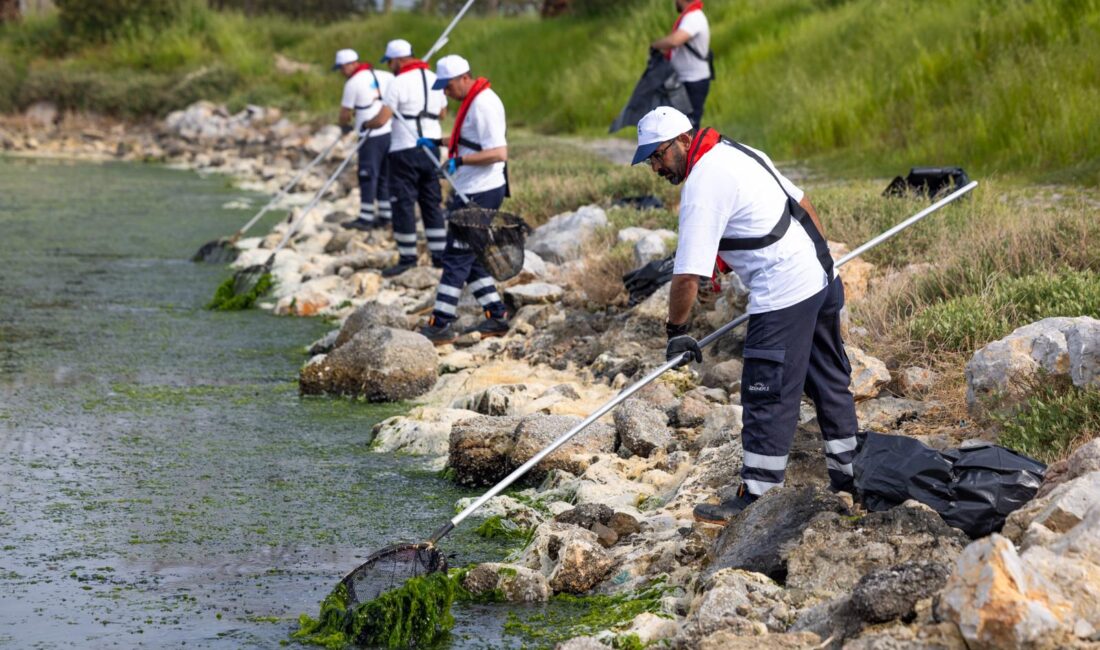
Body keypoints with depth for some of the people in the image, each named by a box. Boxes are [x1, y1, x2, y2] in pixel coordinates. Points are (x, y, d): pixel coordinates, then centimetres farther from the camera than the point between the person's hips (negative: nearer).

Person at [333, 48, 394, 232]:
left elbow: (346, 113, -3)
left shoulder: (353, 83, -7)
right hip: (390, 132, 7)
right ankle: (385, 216, 15)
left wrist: (344, 126, 17)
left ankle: (365, 218, -3)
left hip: (371, 136, -7)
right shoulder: (384, 76, 10)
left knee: (368, 176, -2)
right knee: (385, 175, 12)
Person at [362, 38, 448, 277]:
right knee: (432, 202, 12)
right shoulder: (433, 79, 10)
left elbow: (381, 120, -14)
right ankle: (439, 254, 13)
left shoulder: (399, 83, -12)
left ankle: (407, 256, 1)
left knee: (403, 203, -1)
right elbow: (442, 113, 21)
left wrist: (367, 124, 5)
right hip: (431, 148, 7)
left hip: (405, 150, -7)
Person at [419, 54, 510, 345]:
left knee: (456, 258, -8)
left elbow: (499, 152, -26)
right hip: (471, 192, 11)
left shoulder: (484, 105, -18)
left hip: (480, 195, -11)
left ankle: (441, 325, -6)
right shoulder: (473, 101, 14)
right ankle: (496, 316, 18)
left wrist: (460, 160, -28)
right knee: (470, 259, 14)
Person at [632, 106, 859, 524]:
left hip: (783, 296, -10)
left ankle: (757, 498, -1)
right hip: (818, 278, 10)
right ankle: (847, 476, 29)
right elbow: (802, 203, 22)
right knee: (829, 382, 19)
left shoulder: (703, 184, -16)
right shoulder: (738, 153, 13)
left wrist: (677, 330, -7)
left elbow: (688, 274, -19)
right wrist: (821, 259, 31)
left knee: (768, 397, -5)